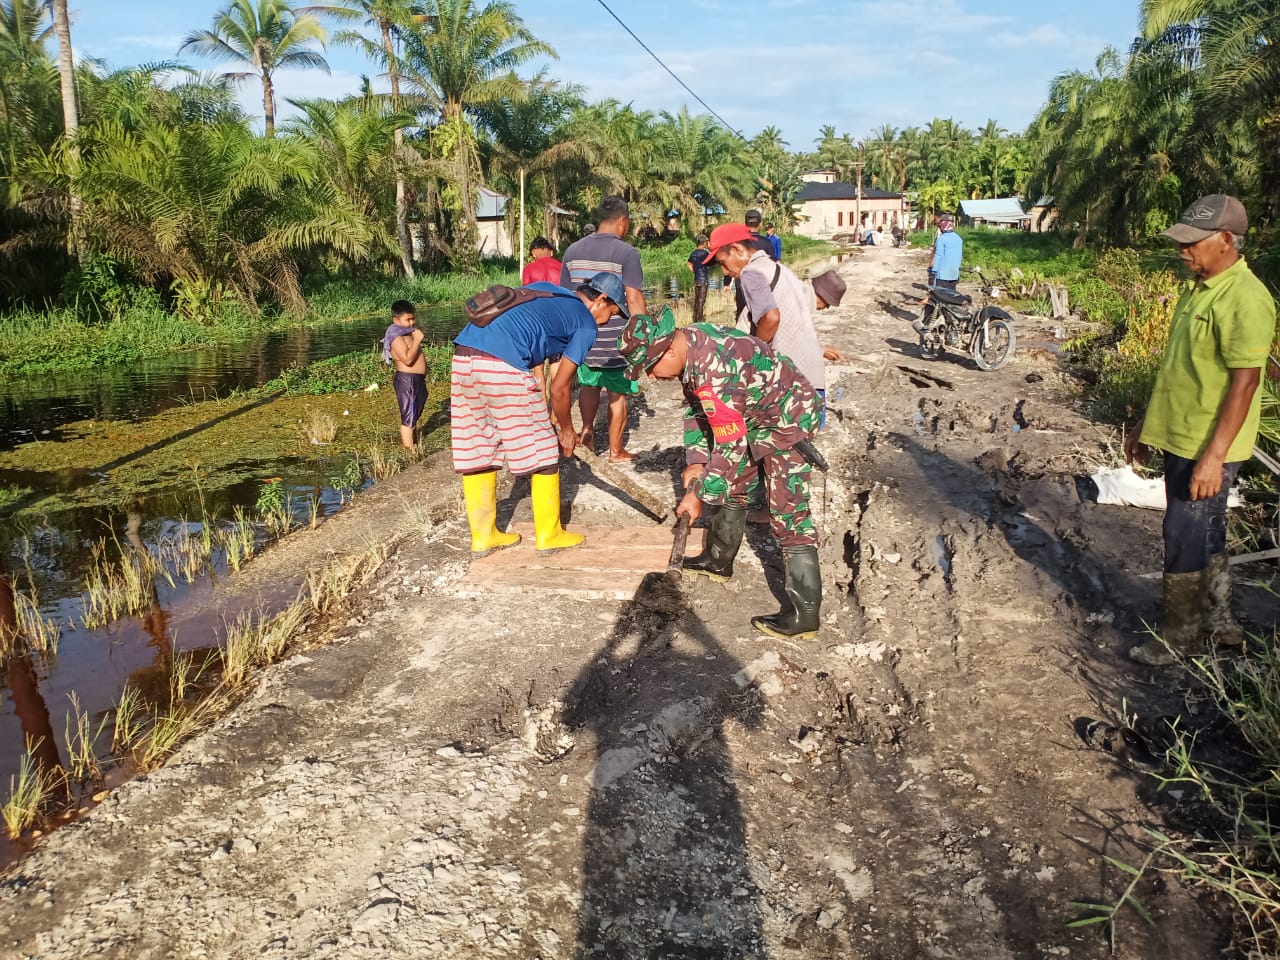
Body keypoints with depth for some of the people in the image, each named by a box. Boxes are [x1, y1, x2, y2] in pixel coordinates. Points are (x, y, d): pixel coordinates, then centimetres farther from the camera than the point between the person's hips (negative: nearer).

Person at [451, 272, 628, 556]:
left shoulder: (545, 288, 27)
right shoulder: (586, 325, 8)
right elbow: (559, 388, 7)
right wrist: (567, 430, 23)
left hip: (462, 356, 8)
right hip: (502, 366, -7)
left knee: (476, 452, 16)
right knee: (542, 451, 9)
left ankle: (483, 536, 26)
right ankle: (549, 535, 20)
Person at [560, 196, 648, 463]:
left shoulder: (573, 250, 5)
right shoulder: (626, 252, -12)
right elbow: (633, 299, -16)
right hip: (617, 339, -4)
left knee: (589, 385, 25)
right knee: (617, 394, 8)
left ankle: (587, 432, 18)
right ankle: (616, 451, 16)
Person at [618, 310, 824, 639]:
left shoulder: (712, 371, -34)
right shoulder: (690, 344, -5)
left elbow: (729, 445, -30)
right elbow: (696, 409, 8)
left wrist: (700, 495, -21)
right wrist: (695, 460, 2)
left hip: (789, 419, -10)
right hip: (757, 418, 10)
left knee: (788, 517, -11)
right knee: (732, 489, 22)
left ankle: (803, 616, -7)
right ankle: (718, 561, 40)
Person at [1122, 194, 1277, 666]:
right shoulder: (1198, 288, 9)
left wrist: (1214, 455, -25)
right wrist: (1147, 423, 19)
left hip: (1207, 448, -9)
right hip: (1178, 437, 9)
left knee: (1185, 538, 1)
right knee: (1206, 534, 19)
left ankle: (1178, 633, 16)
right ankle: (1218, 620, 34)